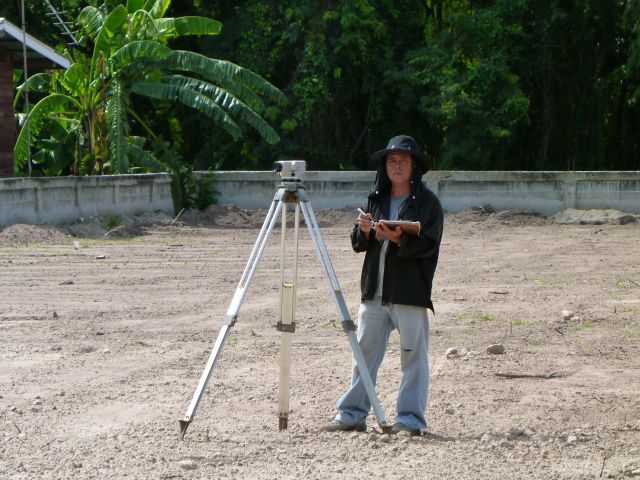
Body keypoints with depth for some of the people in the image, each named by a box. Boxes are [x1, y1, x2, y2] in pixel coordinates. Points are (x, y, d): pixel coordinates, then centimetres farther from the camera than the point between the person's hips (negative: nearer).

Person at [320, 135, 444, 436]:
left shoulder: (427, 202, 0)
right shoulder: (376, 199, 16)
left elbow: (429, 244, -11)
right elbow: (358, 244, 16)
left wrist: (398, 238, -25)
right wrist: (364, 230, -6)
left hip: (410, 292, -5)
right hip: (374, 291, 5)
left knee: (413, 356, -2)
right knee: (364, 353, 6)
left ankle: (411, 419, 4)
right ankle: (352, 415, 12)